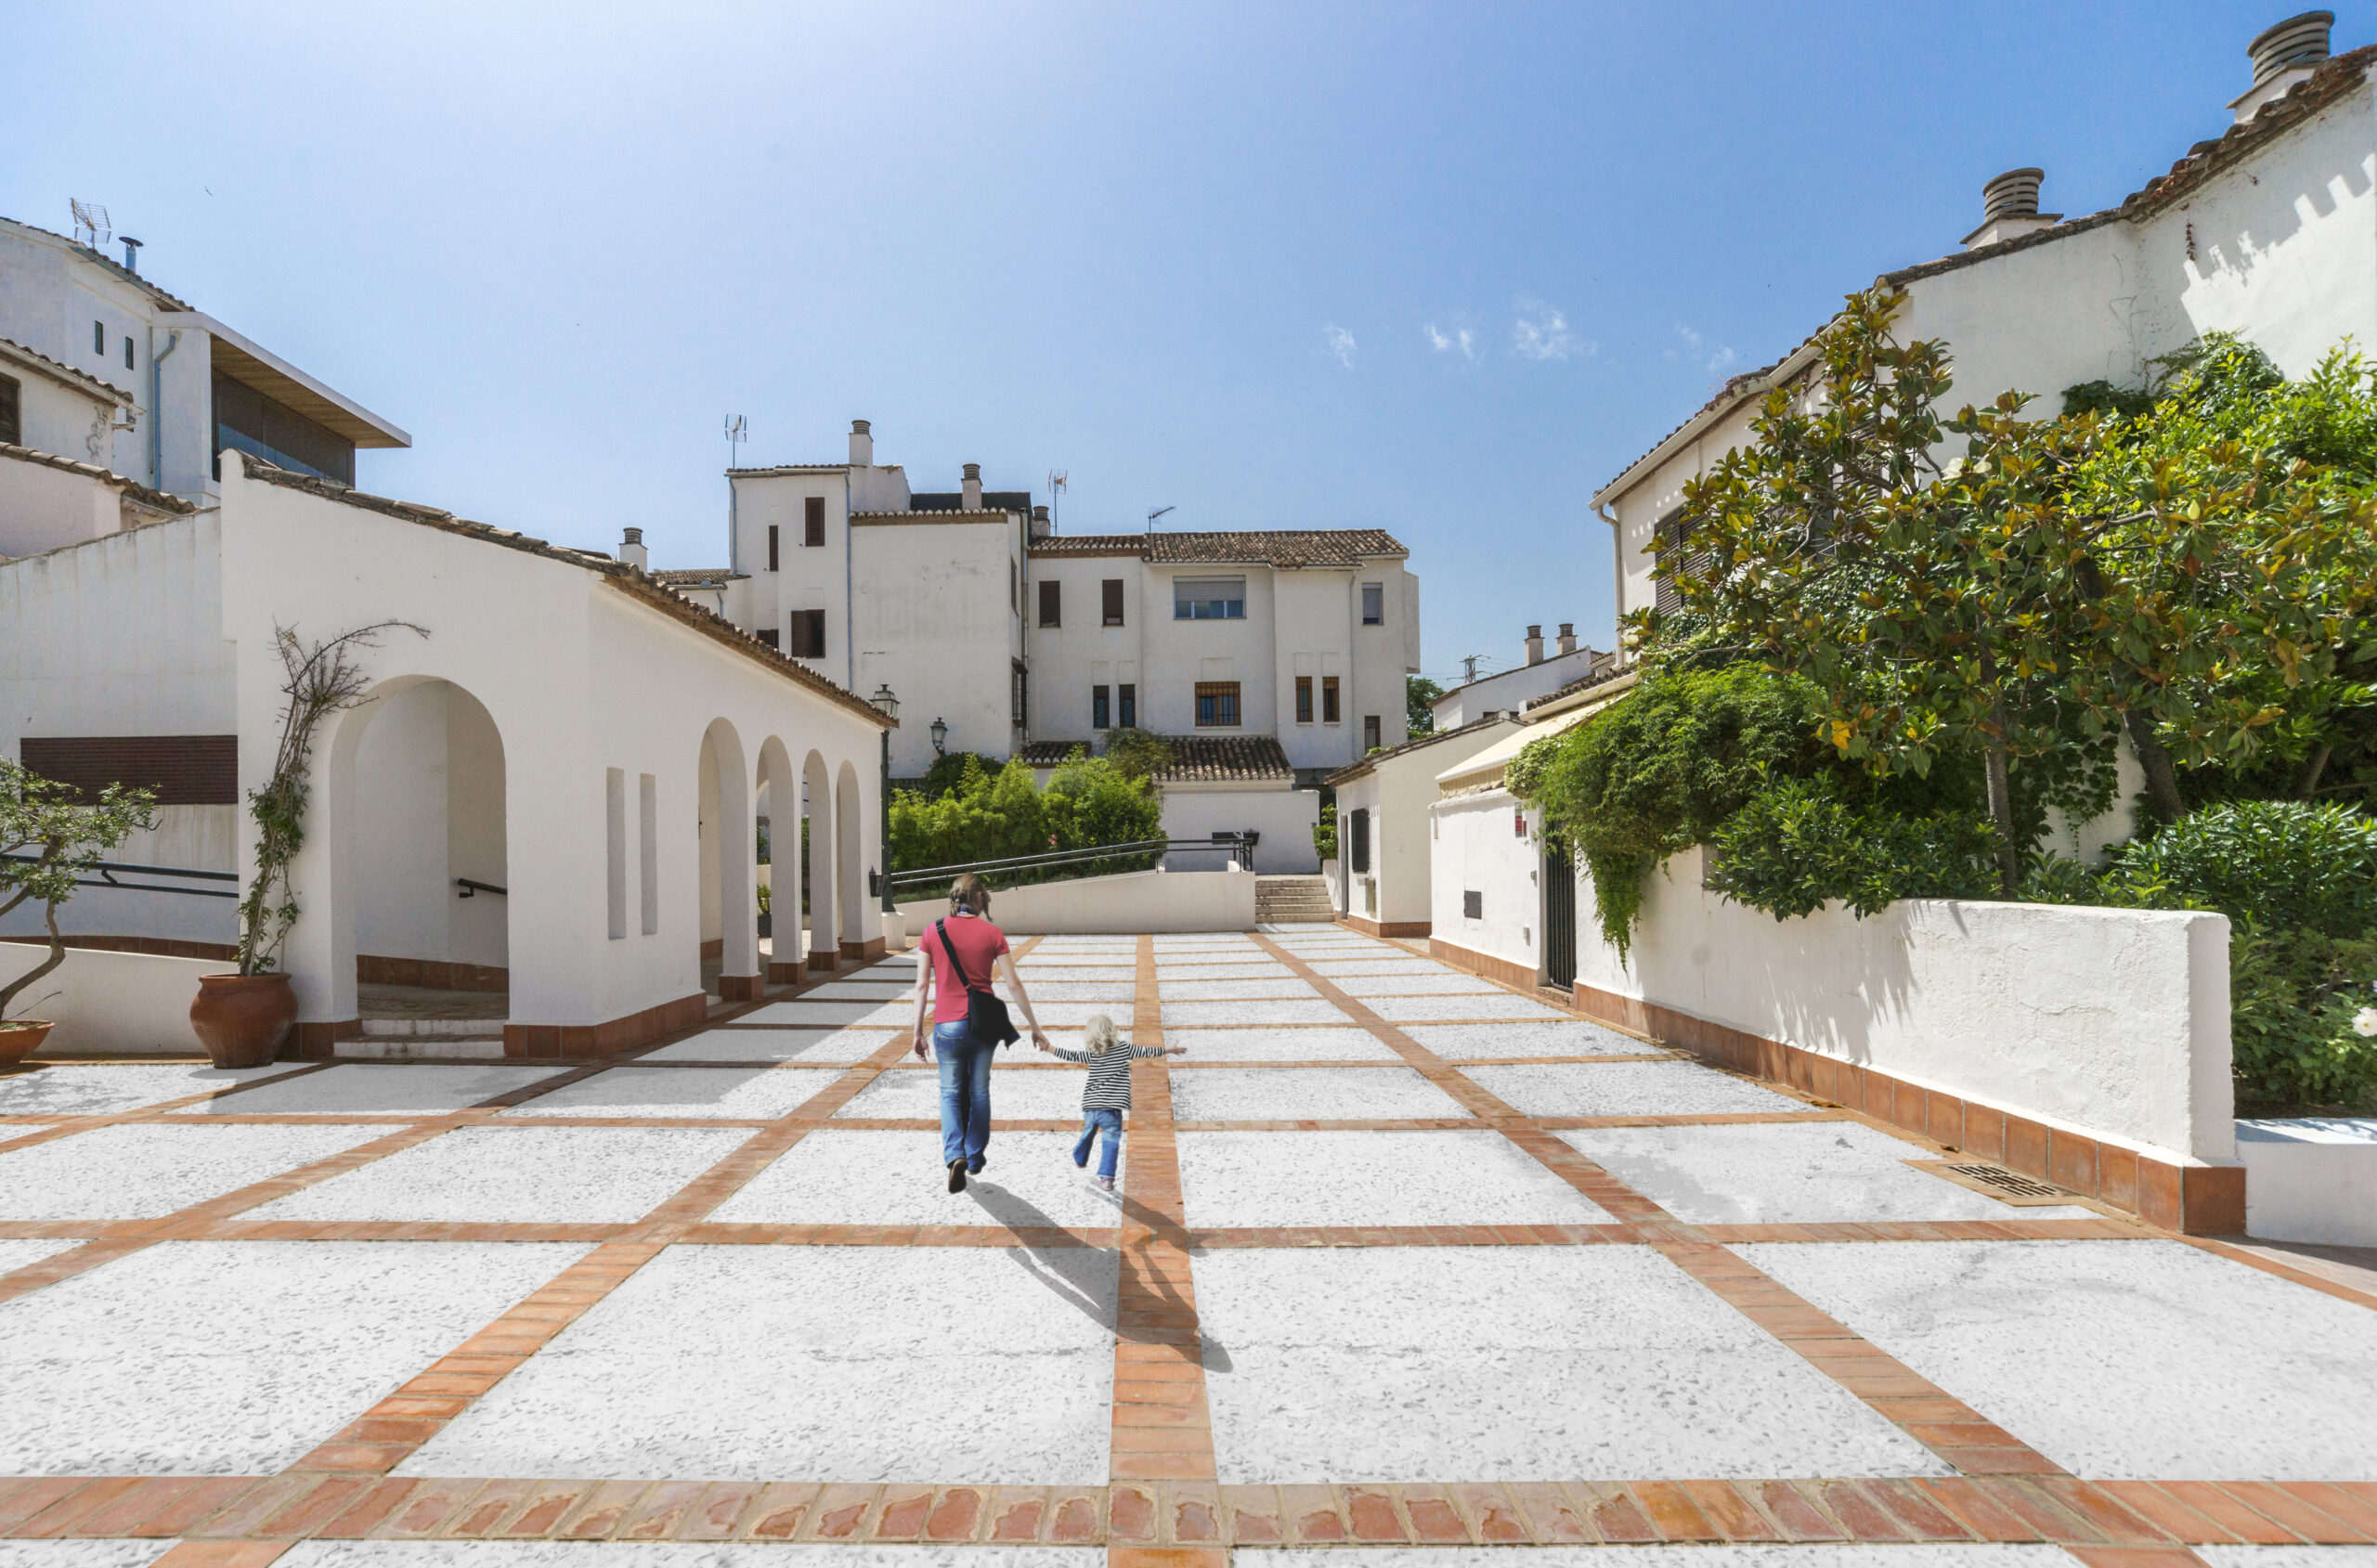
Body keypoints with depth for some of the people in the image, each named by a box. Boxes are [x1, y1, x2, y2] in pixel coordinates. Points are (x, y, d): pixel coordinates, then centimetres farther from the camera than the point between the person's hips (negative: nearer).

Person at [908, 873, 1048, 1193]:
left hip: (947, 1025, 0)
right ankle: (975, 1159, 27)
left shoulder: (932, 932, -3)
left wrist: (917, 1029, 6)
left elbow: (922, 985, -2)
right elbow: (1013, 984, -4)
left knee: (950, 1093, 13)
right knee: (979, 1092, 16)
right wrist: (1034, 1027, 3)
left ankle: (954, 1155, -7)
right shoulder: (992, 933, -4)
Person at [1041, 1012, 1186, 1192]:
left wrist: (1047, 1048, 2)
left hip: (1091, 1107, 3)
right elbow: (1147, 1051, 3)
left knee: (1087, 1135, 26)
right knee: (1111, 1143, 1)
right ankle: (1106, 1177, -11)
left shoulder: (1092, 1054, 0)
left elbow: (1071, 1055, -4)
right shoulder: (1124, 1048, -2)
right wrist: (1169, 1049, 14)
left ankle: (1080, 1160, 47)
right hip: (1111, 1109, -3)